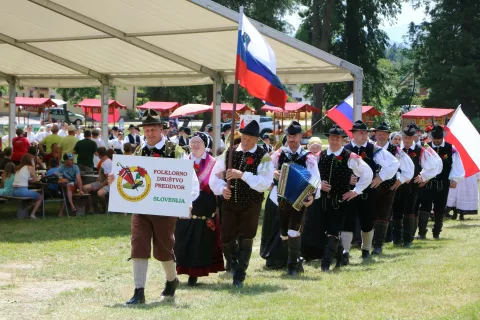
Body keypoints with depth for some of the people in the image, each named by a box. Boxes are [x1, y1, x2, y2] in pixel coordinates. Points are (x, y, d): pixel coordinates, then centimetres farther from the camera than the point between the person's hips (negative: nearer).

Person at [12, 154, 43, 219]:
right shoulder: (30, 167, 0)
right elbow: (35, 179, 3)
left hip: (13, 191, 7)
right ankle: (32, 214, -1)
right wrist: (34, 167, 12)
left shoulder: (18, 168, 19)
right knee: (40, 197, 14)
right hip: (22, 191, -7)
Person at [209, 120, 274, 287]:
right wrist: (222, 188, -16)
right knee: (227, 239, 10)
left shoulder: (263, 157, -8)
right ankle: (232, 259, 44)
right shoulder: (229, 152, 2)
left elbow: (265, 183, -21)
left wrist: (242, 174, -28)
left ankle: (239, 276, 6)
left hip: (251, 205, -3)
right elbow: (215, 175, 3)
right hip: (230, 203, 3)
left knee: (245, 240, -4)